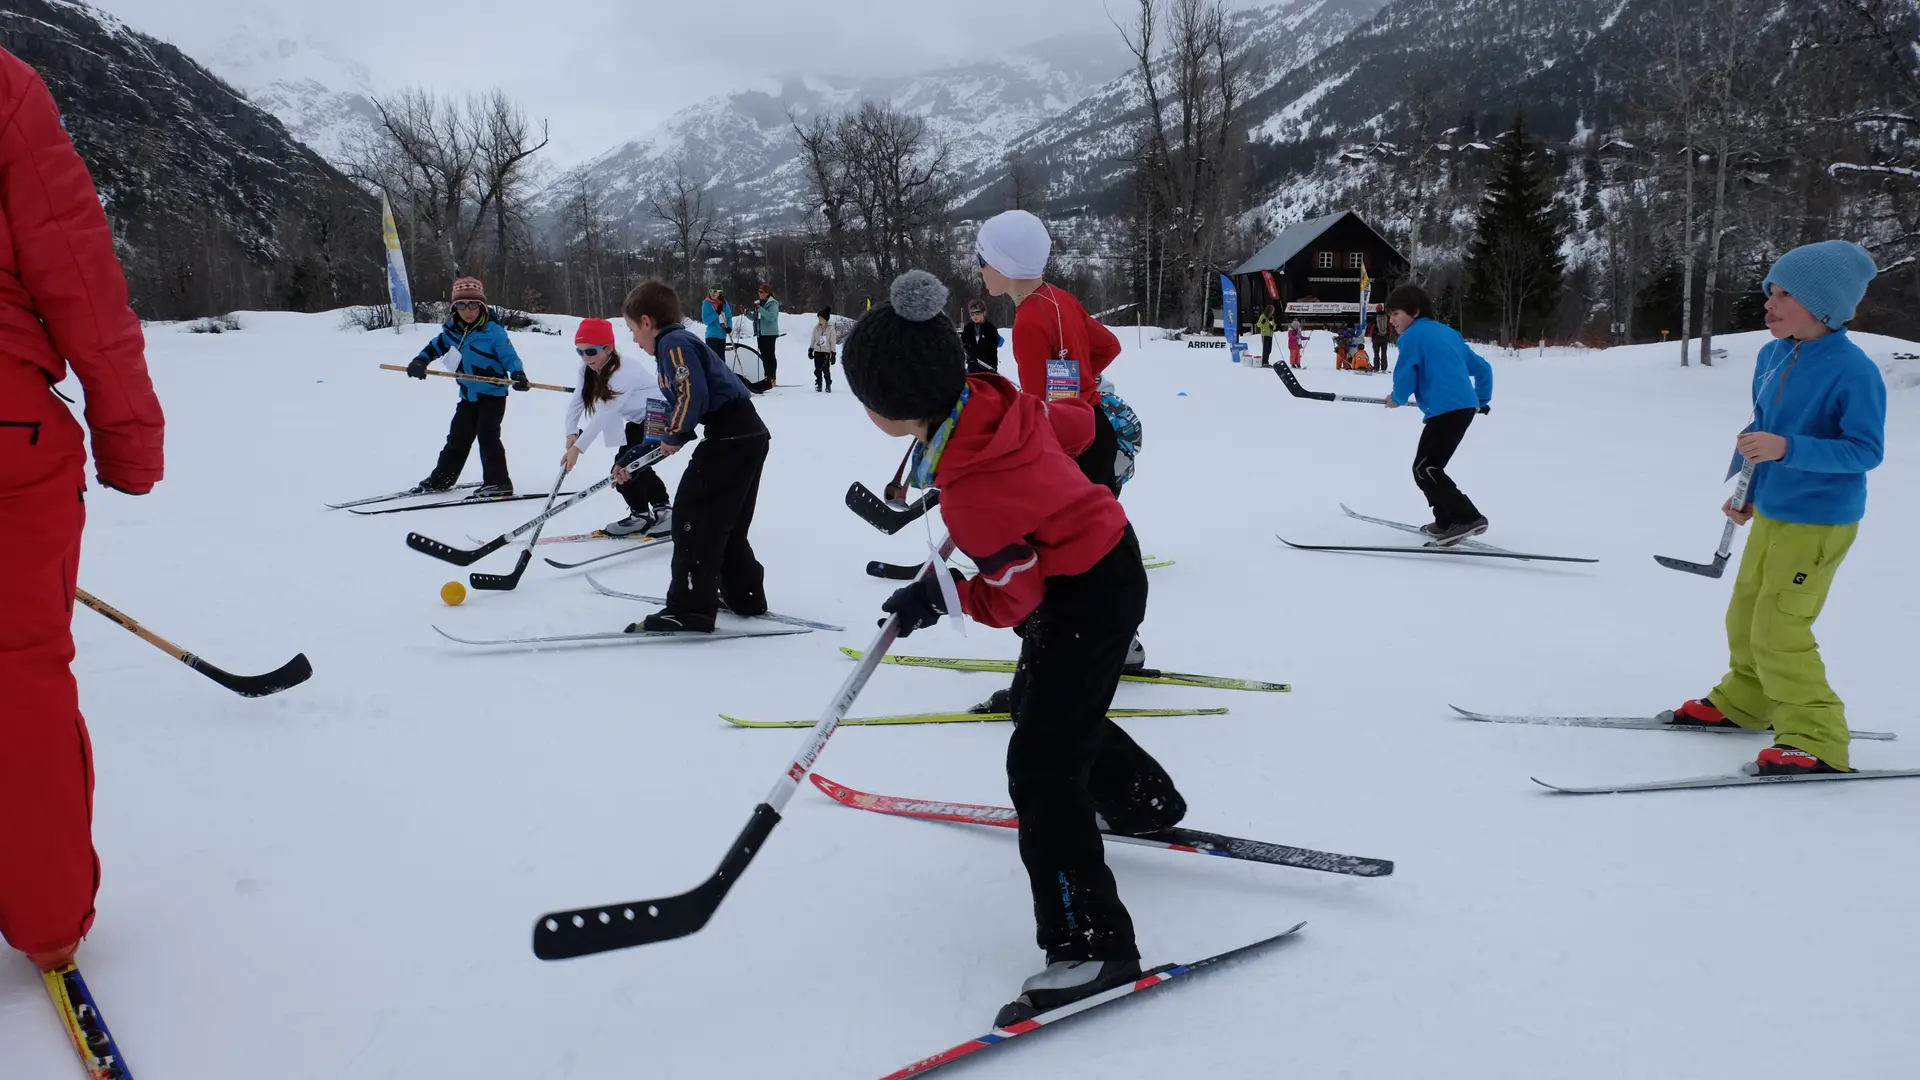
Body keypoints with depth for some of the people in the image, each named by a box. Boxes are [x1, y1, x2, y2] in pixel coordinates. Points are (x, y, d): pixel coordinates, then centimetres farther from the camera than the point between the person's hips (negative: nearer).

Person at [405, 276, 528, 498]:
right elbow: (436, 346, 17)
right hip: (468, 396, 7)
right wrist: (420, 361, 2)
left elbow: (509, 356, -17)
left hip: (493, 394, -7)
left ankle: (498, 482, -11)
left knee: (488, 435, -15)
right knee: (457, 437, 14)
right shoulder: (452, 330, 1)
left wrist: (518, 375, -36)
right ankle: (441, 478, 26)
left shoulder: (493, 331, -16)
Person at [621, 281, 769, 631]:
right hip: (748, 435, 10)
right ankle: (744, 596, 28)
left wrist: (674, 435, -3)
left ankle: (691, 608, -5)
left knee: (693, 517, -6)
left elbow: (693, 396, -21)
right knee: (727, 523, 19)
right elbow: (676, 405, 26)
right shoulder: (677, 342, 23)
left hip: (730, 437, -10)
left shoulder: (673, 342, -8)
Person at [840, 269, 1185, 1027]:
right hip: (1100, 560, 10)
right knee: (1046, 707, 27)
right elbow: (1070, 423, 9)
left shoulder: (971, 493, -33)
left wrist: (942, 597, -13)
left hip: (1088, 600, -10)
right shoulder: (992, 401, -11)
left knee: (1041, 764, -9)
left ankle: (1092, 945, -4)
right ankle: (1144, 802, 49)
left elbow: (1013, 601, -23)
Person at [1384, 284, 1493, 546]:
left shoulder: (1412, 336, -3)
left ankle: (1468, 518, -17)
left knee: (1424, 469, -9)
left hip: (1445, 410, -9)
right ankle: (1446, 521, 20)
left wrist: (1397, 399, 14)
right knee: (1429, 466, 18)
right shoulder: (1449, 333, 22)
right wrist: (1483, 399, 39)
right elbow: (1482, 367, 26)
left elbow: (1405, 376, -7)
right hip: (1465, 407, 9)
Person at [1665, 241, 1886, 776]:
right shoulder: (1772, 356, 1)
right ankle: (1744, 701, 37)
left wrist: (1788, 448, -32)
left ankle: (1814, 739, 1)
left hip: (1818, 522, -8)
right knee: (1745, 615, 18)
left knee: (1778, 629, -9)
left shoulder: (1854, 371, -21)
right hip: (1769, 513, 8)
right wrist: (1742, 490, 12)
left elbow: (1866, 449, -21)